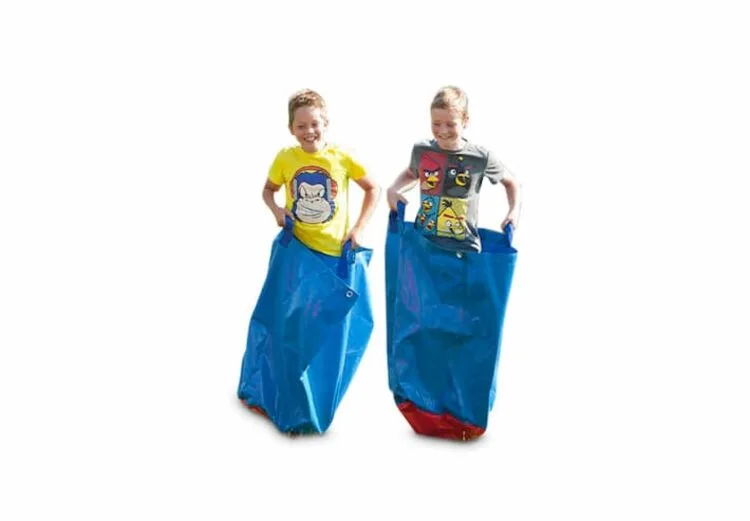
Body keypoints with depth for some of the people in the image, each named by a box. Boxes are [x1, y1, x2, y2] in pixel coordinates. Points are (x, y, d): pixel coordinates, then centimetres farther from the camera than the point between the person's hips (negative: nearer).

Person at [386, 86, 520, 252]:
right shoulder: (421, 150, 1)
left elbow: (510, 182, 13)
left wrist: (514, 211, 0)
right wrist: (393, 189, 5)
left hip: (463, 249, -2)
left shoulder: (481, 157, -5)